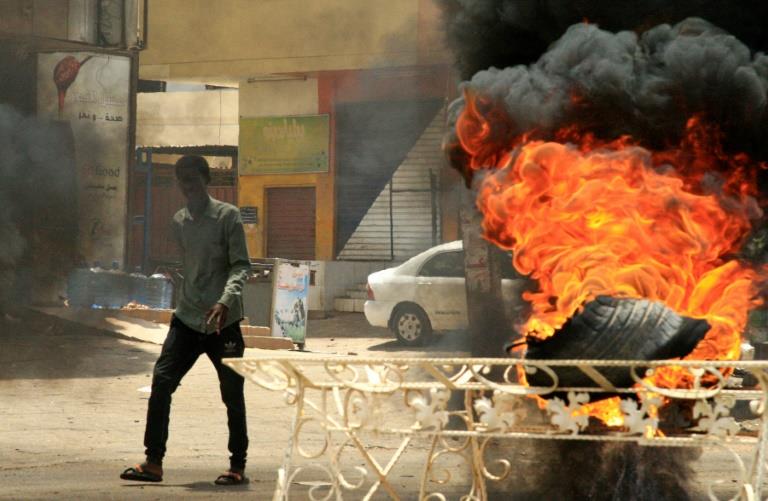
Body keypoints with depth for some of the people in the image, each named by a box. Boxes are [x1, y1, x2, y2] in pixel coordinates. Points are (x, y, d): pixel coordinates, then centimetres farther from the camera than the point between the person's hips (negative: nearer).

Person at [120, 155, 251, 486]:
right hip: (186, 319, 5)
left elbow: (241, 265, -12)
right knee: (161, 383, -8)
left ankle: (238, 467, 13)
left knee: (232, 394, 2)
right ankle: (153, 462, -6)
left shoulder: (227, 216, -6)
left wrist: (225, 300, -27)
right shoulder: (179, 222, 11)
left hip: (223, 322, -5)